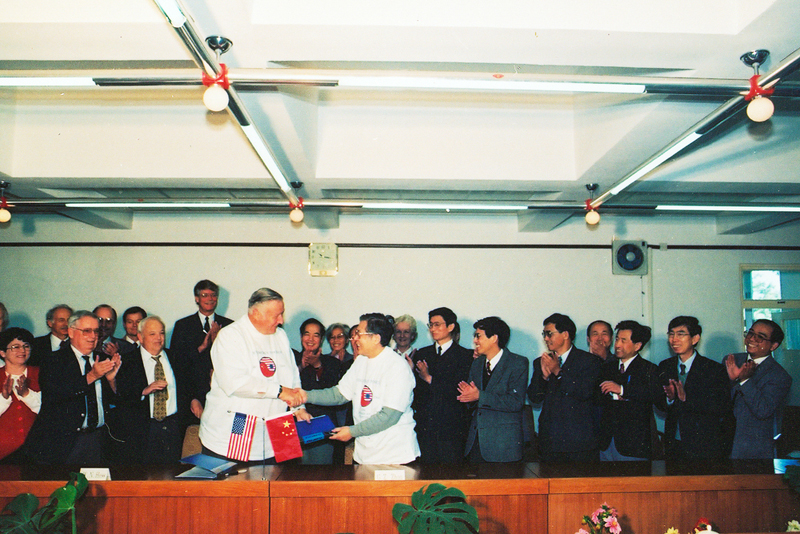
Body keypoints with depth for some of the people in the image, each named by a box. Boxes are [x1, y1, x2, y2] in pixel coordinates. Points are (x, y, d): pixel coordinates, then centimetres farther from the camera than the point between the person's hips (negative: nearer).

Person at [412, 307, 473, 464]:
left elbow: (459, 390, -11)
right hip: (424, 426, 4)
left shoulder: (465, 355, -1)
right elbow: (413, 387, 11)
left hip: (451, 426, -3)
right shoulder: (421, 354, 14)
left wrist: (430, 379, -10)